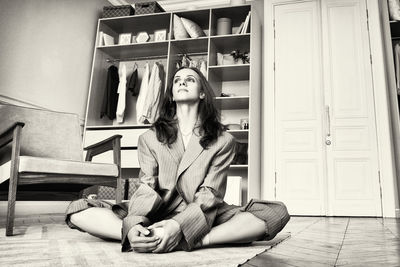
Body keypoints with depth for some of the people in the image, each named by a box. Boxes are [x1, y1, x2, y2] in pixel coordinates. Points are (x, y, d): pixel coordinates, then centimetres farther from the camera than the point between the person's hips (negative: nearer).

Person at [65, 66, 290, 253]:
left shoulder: (223, 141, 1)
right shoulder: (150, 138, 7)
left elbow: (209, 195, -8)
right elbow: (146, 189, -3)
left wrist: (179, 226, -28)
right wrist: (133, 226, -26)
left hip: (201, 218, 0)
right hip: (156, 217, 1)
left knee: (277, 212, -25)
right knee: (79, 210, -17)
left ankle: (191, 242, -34)